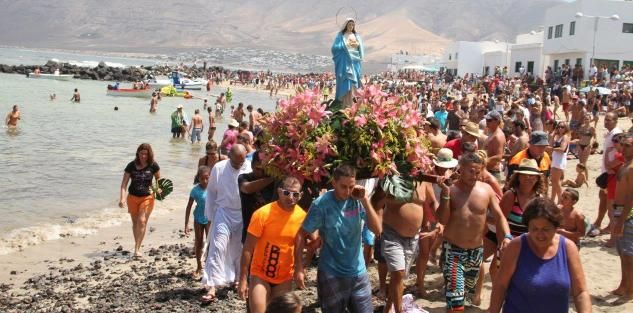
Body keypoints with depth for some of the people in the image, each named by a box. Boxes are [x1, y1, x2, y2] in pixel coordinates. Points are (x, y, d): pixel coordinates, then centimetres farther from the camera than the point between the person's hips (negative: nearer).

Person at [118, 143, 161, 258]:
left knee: (142, 221, -14)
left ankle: (137, 249, -9)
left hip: (147, 197, -2)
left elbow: (158, 178, 10)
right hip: (132, 197, 2)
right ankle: (137, 245, 30)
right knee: (135, 222, 13)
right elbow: (124, 183, -7)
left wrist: (157, 188, -10)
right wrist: (122, 198, -18)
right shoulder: (131, 165, -8)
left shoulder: (153, 166, -8)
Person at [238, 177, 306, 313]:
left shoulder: (302, 216, -8)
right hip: (260, 275, -3)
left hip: (285, 278, 3)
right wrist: (243, 280, -14)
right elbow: (248, 248, -14)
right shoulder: (262, 213, -18)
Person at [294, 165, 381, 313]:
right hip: (331, 275, -3)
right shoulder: (321, 204, -14)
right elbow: (302, 235, -10)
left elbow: (377, 230, -10)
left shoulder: (357, 201, -4)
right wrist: (299, 267, -15)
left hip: (358, 273, 3)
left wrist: (365, 201, -18)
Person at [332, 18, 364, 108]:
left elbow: (362, 48, 14)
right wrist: (345, 45, -15)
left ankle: (350, 104, 5)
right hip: (345, 62, -5)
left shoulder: (356, 36, 17)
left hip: (355, 62, 5)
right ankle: (346, 104, -12)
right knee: (346, 83, -11)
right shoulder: (340, 35, 3)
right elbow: (335, 47, -5)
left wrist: (358, 45, -6)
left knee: (353, 82, 1)